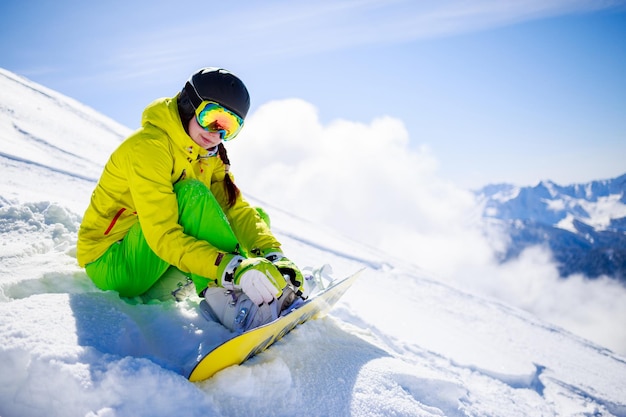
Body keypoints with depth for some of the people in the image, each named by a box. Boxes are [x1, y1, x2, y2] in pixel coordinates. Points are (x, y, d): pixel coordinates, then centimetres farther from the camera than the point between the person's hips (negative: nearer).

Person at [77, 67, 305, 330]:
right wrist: (233, 268, -46)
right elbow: (163, 236, -33)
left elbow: (236, 209, -8)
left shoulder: (209, 155, 2)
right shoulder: (148, 145, -23)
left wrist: (272, 255, -27)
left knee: (256, 216, 0)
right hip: (110, 265, -8)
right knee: (190, 194, -32)